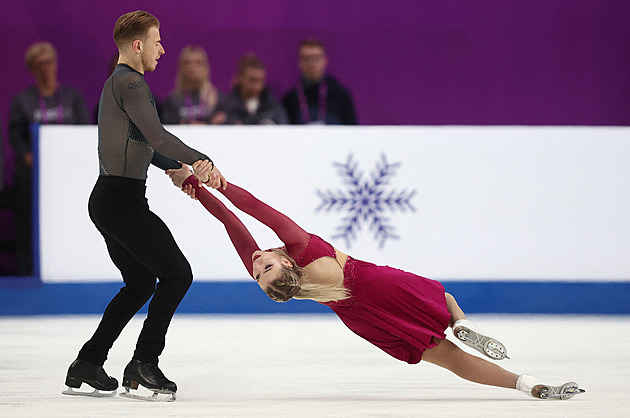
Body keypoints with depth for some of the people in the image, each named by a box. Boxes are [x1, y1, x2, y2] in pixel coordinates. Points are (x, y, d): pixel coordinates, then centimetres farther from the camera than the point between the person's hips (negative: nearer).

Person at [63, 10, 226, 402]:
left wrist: (179, 168, 19)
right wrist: (202, 161, -22)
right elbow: (156, 137, -25)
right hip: (124, 198, -11)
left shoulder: (116, 83, 20)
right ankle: (144, 364, -10)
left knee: (141, 283, 19)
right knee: (177, 273, -7)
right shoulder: (131, 84, -13)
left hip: (107, 198, 11)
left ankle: (87, 365, 17)